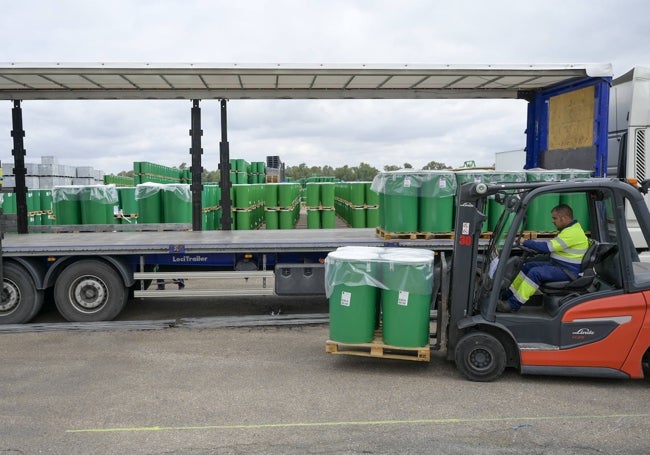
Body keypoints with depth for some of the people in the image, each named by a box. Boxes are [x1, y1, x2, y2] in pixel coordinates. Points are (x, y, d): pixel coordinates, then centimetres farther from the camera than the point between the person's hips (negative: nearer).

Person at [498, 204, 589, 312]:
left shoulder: (572, 232, -22)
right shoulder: (570, 228, 12)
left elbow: (548, 247, -26)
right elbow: (551, 244, 21)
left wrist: (525, 242, -17)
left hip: (568, 271, -11)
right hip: (558, 264, 11)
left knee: (535, 272, -26)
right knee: (527, 266, 5)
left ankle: (513, 304, -22)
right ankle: (507, 296, 5)